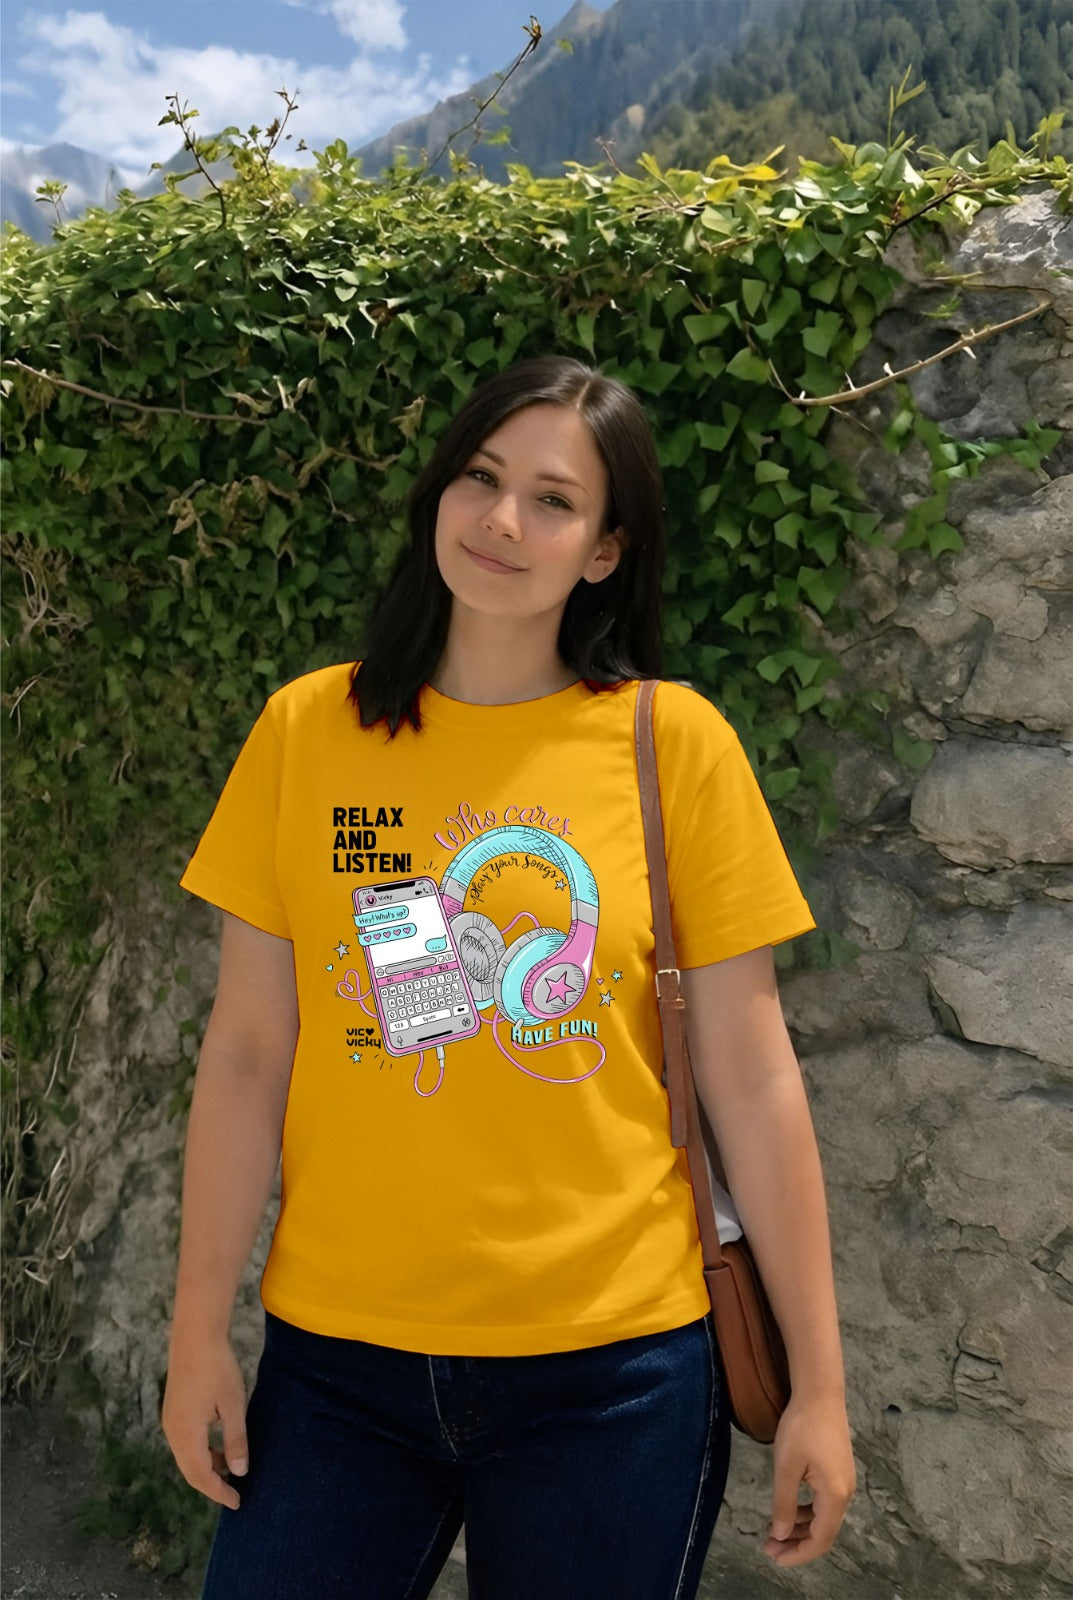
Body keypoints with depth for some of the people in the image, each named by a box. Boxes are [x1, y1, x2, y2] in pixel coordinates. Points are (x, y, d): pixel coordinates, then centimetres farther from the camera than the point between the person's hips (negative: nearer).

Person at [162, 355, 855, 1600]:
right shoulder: (307, 728, -1)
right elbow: (247, 1053, 1)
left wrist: (818, 1384, -1)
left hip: (611, 1359, -1)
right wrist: (199, 1333, 1)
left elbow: (750, 1078, -3)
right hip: (336, 1355, 2)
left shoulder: (676, 742, -6)